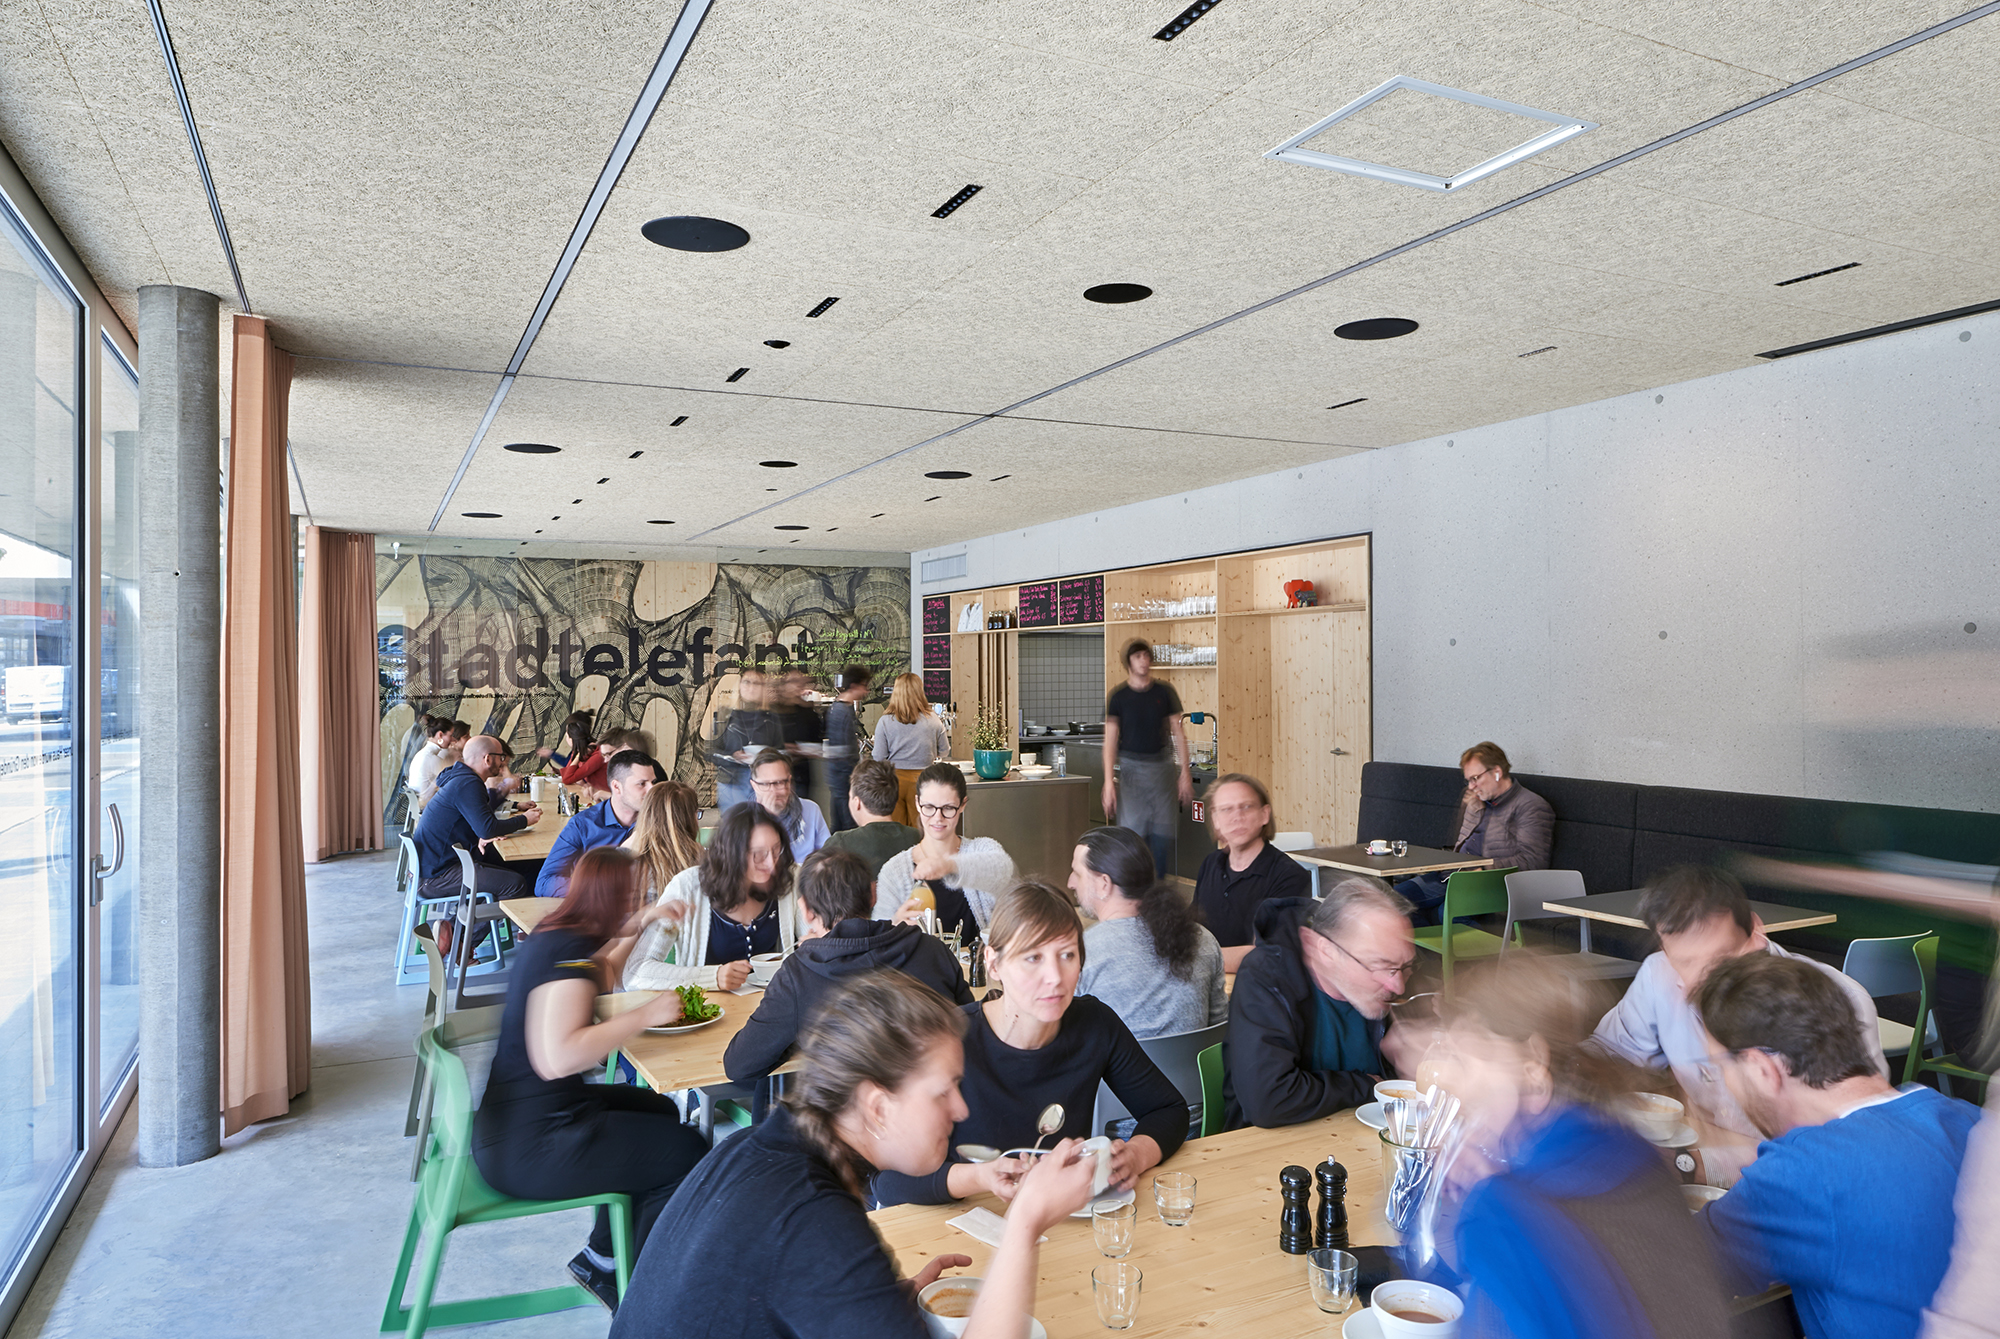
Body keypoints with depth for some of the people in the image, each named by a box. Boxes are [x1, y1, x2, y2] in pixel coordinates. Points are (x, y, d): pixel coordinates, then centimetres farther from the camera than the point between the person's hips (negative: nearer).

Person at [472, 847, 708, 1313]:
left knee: (659, 1110, 22)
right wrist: (645, 1015, -26)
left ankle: (599, 1259, 28)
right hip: (527, 1148, -10)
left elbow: (599, 976, 30)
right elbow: (558, 1057, -34)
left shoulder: (550, 937, 8)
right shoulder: (568, 951, -23)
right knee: (686, 1152, -3)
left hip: (511, 1125, 10)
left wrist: (640, 926, 22)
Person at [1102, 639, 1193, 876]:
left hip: (1162, 765, 2)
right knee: (1131, 830, -8)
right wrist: (1108, 782, -9)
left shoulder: (1164, 692, 4)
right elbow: (1110, 740, -2)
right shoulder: (1119, 696, 0)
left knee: (1163, 833, 3)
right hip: (1131, 766, -2)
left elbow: (1179, 733, 6)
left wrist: (1184, 774, 0)